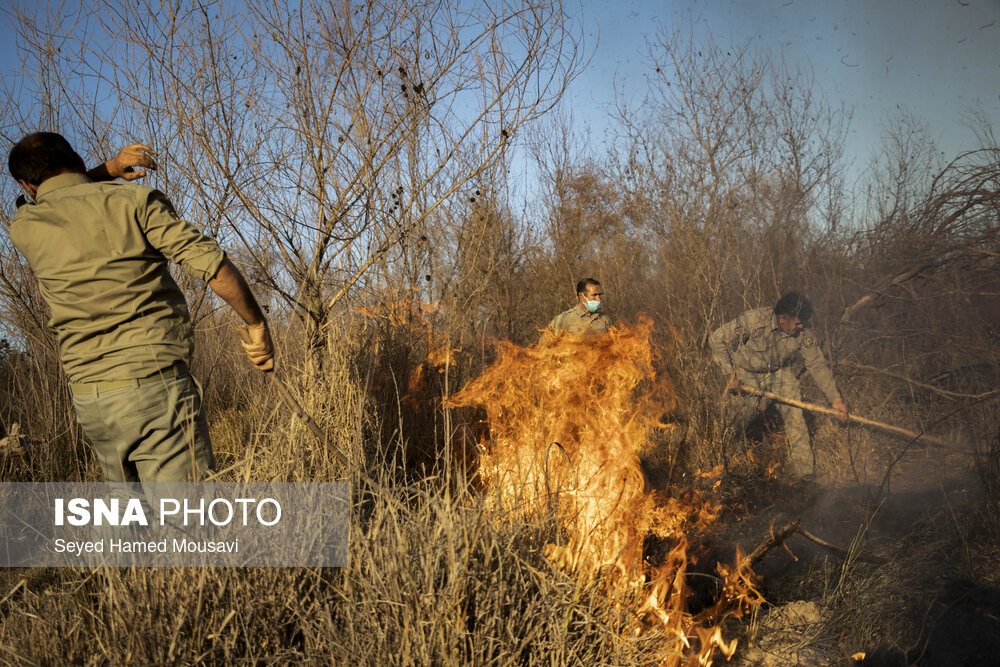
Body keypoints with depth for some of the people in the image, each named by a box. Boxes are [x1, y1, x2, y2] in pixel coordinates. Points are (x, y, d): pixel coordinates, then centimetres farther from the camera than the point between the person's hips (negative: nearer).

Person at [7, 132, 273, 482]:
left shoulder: (22, 229, 9)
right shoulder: (130, 199, -2)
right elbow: (211, 263, -11)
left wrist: (107, 168, 28)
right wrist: (258, 324, 0)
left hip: (88, 398, 5)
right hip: (154, 386, -5)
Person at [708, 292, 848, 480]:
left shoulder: (803, 334, -17)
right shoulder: (755, 320, -30)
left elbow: (818, 365, -5)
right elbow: (718, 338, -21)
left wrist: (835, 398, -6)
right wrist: (730, 374, -20)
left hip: (780, 373, 2)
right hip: (747, 373, -2)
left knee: (794, 411, -16)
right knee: (736, 418, -16)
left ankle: (803, 469, -6)